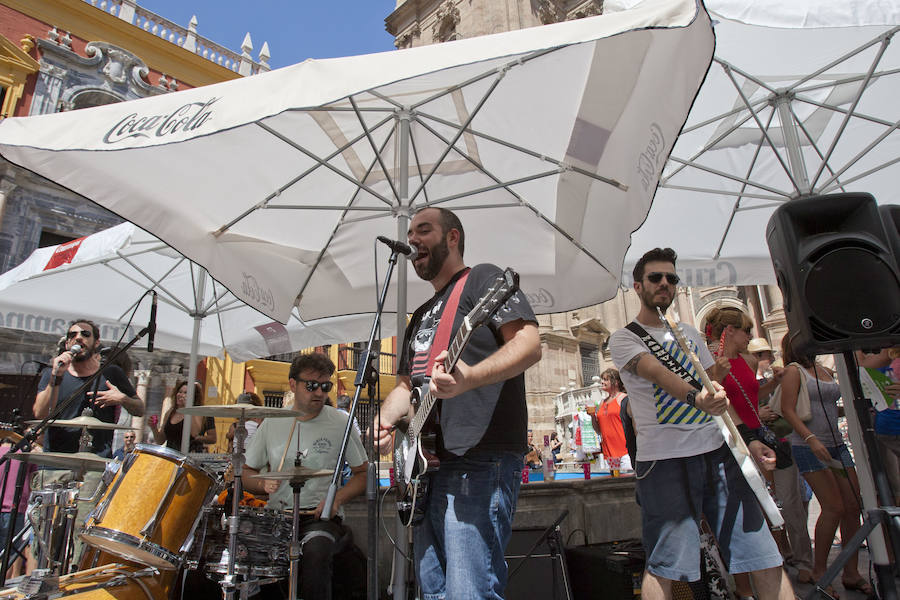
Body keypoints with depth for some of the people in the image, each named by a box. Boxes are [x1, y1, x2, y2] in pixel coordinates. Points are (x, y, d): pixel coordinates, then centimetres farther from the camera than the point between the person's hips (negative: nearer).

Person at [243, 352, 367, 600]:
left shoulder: (340, 423, 0)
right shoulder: (272, 423, 7)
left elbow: (363, 473, 4)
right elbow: (248, 473, 15)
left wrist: (337, 498, -13)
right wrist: (264, 483, -8)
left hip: (321, 516, -2)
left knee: (314, 553, -33)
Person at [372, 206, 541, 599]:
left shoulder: (482, 279, -1)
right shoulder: (421, 315, 24)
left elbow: (530, 344, -15)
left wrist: (468, 378, -32)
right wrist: (385, 419, 5)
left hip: (480, 461, -9)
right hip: (428, 467, 9)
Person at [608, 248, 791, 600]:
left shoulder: (690, 334, 20)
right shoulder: (623, 339, 1)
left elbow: (716, 391, 21)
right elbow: (657, 372, -19)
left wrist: (748, 440, 9)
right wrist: (696, 397, -37)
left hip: (718, 452, 6)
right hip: (664, 459, -5)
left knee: (764, 557, 4)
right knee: (663, 567, -5)